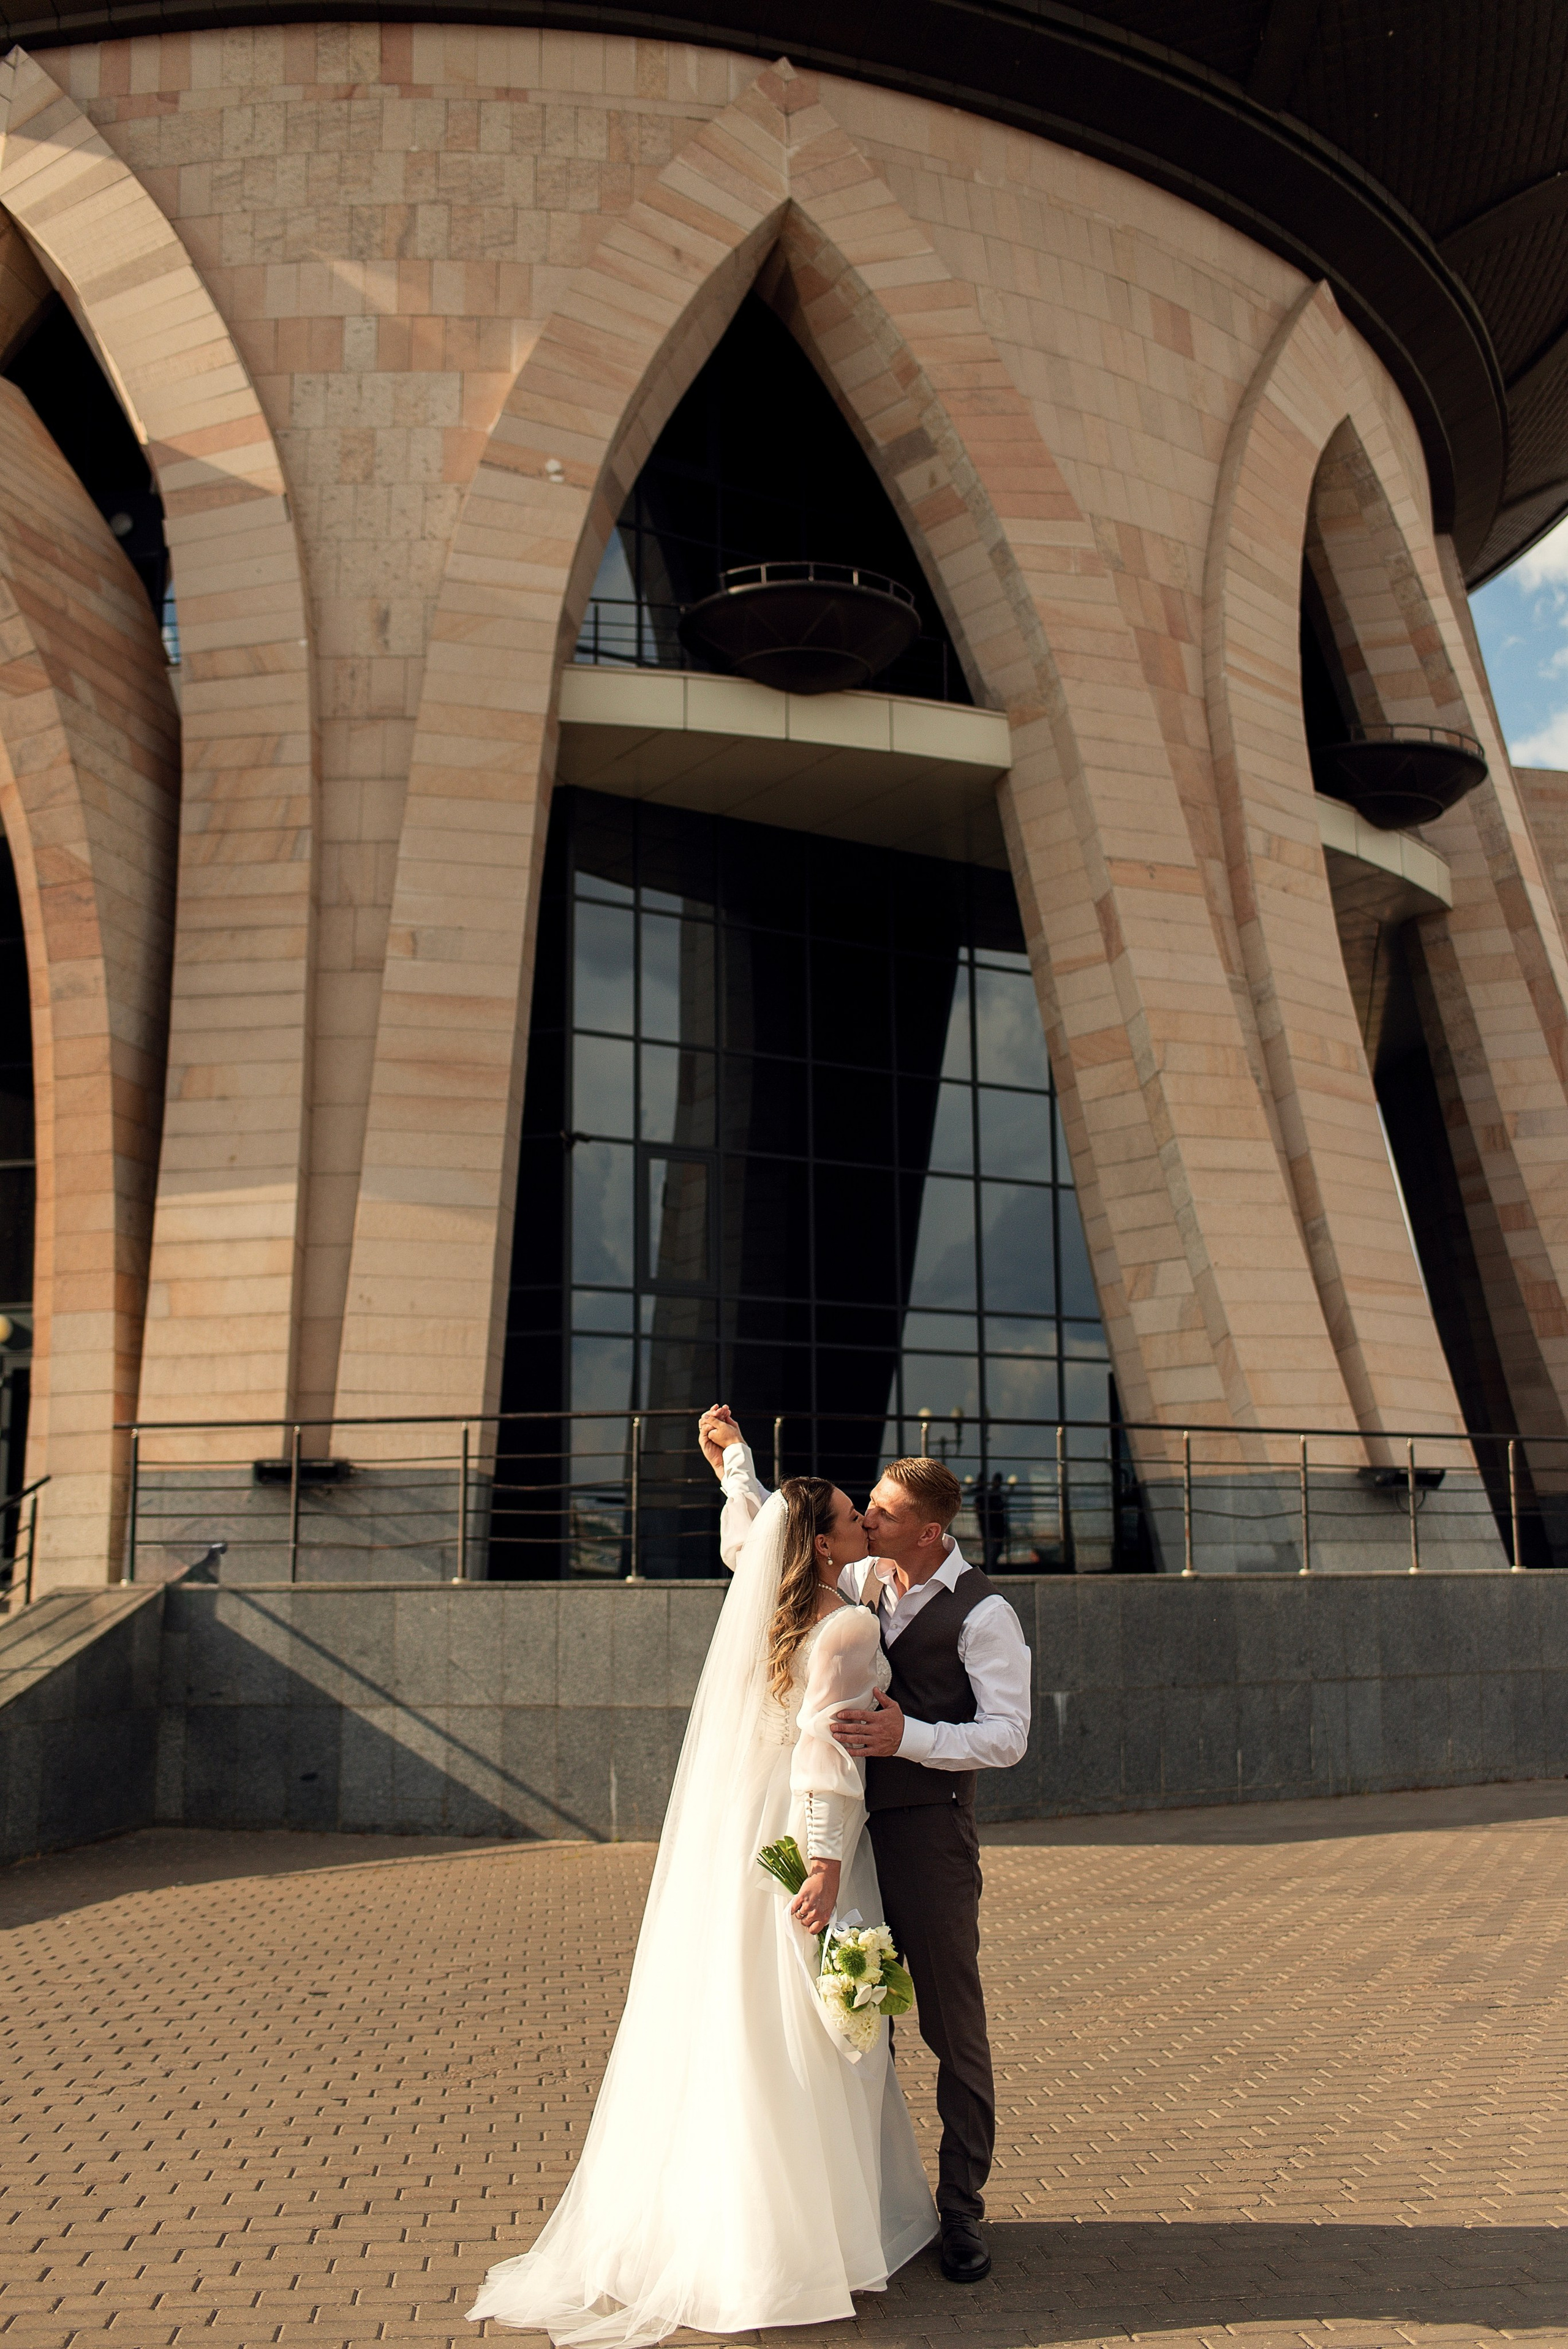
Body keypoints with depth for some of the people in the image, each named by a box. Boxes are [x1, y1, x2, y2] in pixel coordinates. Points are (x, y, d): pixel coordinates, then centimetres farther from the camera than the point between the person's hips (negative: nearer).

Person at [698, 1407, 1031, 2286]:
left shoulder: (983, 1612, -13)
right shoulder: (861, 1582, 6)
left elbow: (1008, 1735, -15)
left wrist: (908, 1736, -27)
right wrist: (736, 1462, 9)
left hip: (931, 1834, -6)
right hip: (854, 1827, 6)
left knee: (954, 2027, 5)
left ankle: (962, 2212, 20)